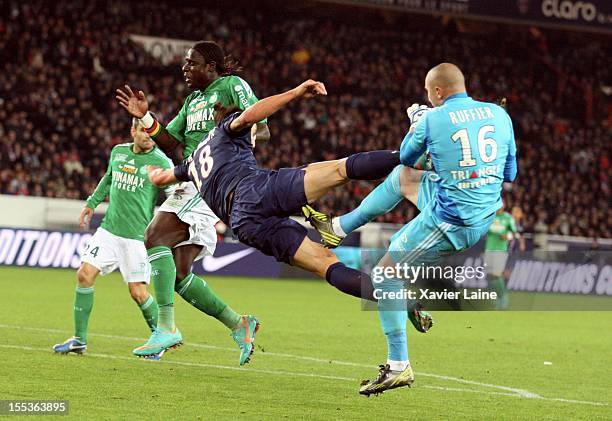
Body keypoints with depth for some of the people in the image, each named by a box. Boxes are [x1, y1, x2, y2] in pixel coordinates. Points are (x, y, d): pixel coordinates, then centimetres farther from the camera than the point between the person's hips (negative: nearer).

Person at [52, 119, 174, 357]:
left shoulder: (161, 162, -8)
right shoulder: (118, 152, 9)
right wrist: (92, 203, 28)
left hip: (137, 236, -5)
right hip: (109, 230, 5)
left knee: (138, 292, -8)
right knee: (84, 275, -4)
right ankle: (79, 340, 6)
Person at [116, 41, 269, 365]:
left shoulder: (232, 86, 0)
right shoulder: (193, 100, 24)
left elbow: (263, 131, -6)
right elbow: (167, 144, 22)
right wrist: (145, 118, 8)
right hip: (192, 183, 9)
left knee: (154, 238, -23)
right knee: (180, 274, 1)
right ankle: (239, 325, 7)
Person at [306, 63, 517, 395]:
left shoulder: (433, 120, -13)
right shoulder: (500, 115, 1)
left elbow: (407, 157, 8)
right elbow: (509, 174, 12)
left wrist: (416, 124, 27)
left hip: (450, 222, -7)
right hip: (485, 216, 7)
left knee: (385, 276, 9)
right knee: (401, 177, 26)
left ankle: (398, 366, 8)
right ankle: (339, 227, 42)